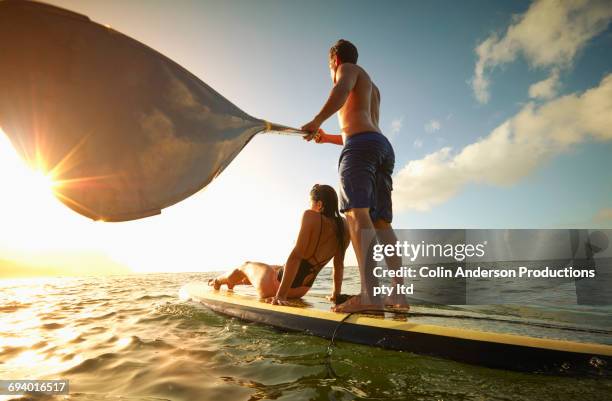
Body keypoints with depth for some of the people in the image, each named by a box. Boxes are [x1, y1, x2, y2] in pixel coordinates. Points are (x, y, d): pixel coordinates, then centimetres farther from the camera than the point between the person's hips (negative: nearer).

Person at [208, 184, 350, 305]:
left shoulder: (311, 216, -23)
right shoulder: (344, 227, -5)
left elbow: (296, 256, -28)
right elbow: (339, 265, 0)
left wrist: (280, 295, -27)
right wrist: (336, 293, 11)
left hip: (273, 287, -6)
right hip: (302, 290, 7)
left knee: (245, 266, 25)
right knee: (271, 267, 37)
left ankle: (217, 281, 56)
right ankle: (231, 282, 61)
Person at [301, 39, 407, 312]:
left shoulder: (348, 68, 15)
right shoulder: (372, 88, 39)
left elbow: (343, 88, -12)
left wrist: (317, 121, -13)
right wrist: (327, 138, 43)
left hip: (361, 146, -8)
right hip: (384, 147, 9)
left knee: (357, 213, -23)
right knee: (382, 223, 1)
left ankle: (369, 294, -36)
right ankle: (399, 295, -7)